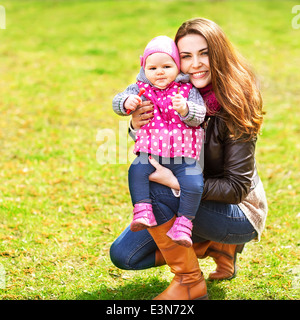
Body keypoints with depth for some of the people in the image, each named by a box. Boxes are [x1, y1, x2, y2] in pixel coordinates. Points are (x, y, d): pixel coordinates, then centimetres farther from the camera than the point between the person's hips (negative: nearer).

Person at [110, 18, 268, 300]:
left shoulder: (235, 107, -23)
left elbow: (237, 187, -24)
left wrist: (175, 182, -32)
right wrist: (137, 126, -20)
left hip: (238, 213, -7)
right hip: (189, 201, 7)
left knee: (152, 191, -28)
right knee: (123, 255, -1)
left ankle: (190, 283, -13)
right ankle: (214, 245, 10)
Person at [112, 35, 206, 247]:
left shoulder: (188, 91, 3)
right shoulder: (141, 89, 8)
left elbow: (199, 116, -7)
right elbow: (117, 101, 2)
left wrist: (185, 109, -29)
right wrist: (126, 103, -22)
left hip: (184, 156, -1)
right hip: (151, 152, 1)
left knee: (193, 183, -22)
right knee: (137, 171, -27)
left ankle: (183, 223, -7)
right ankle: (143, 210, -16)